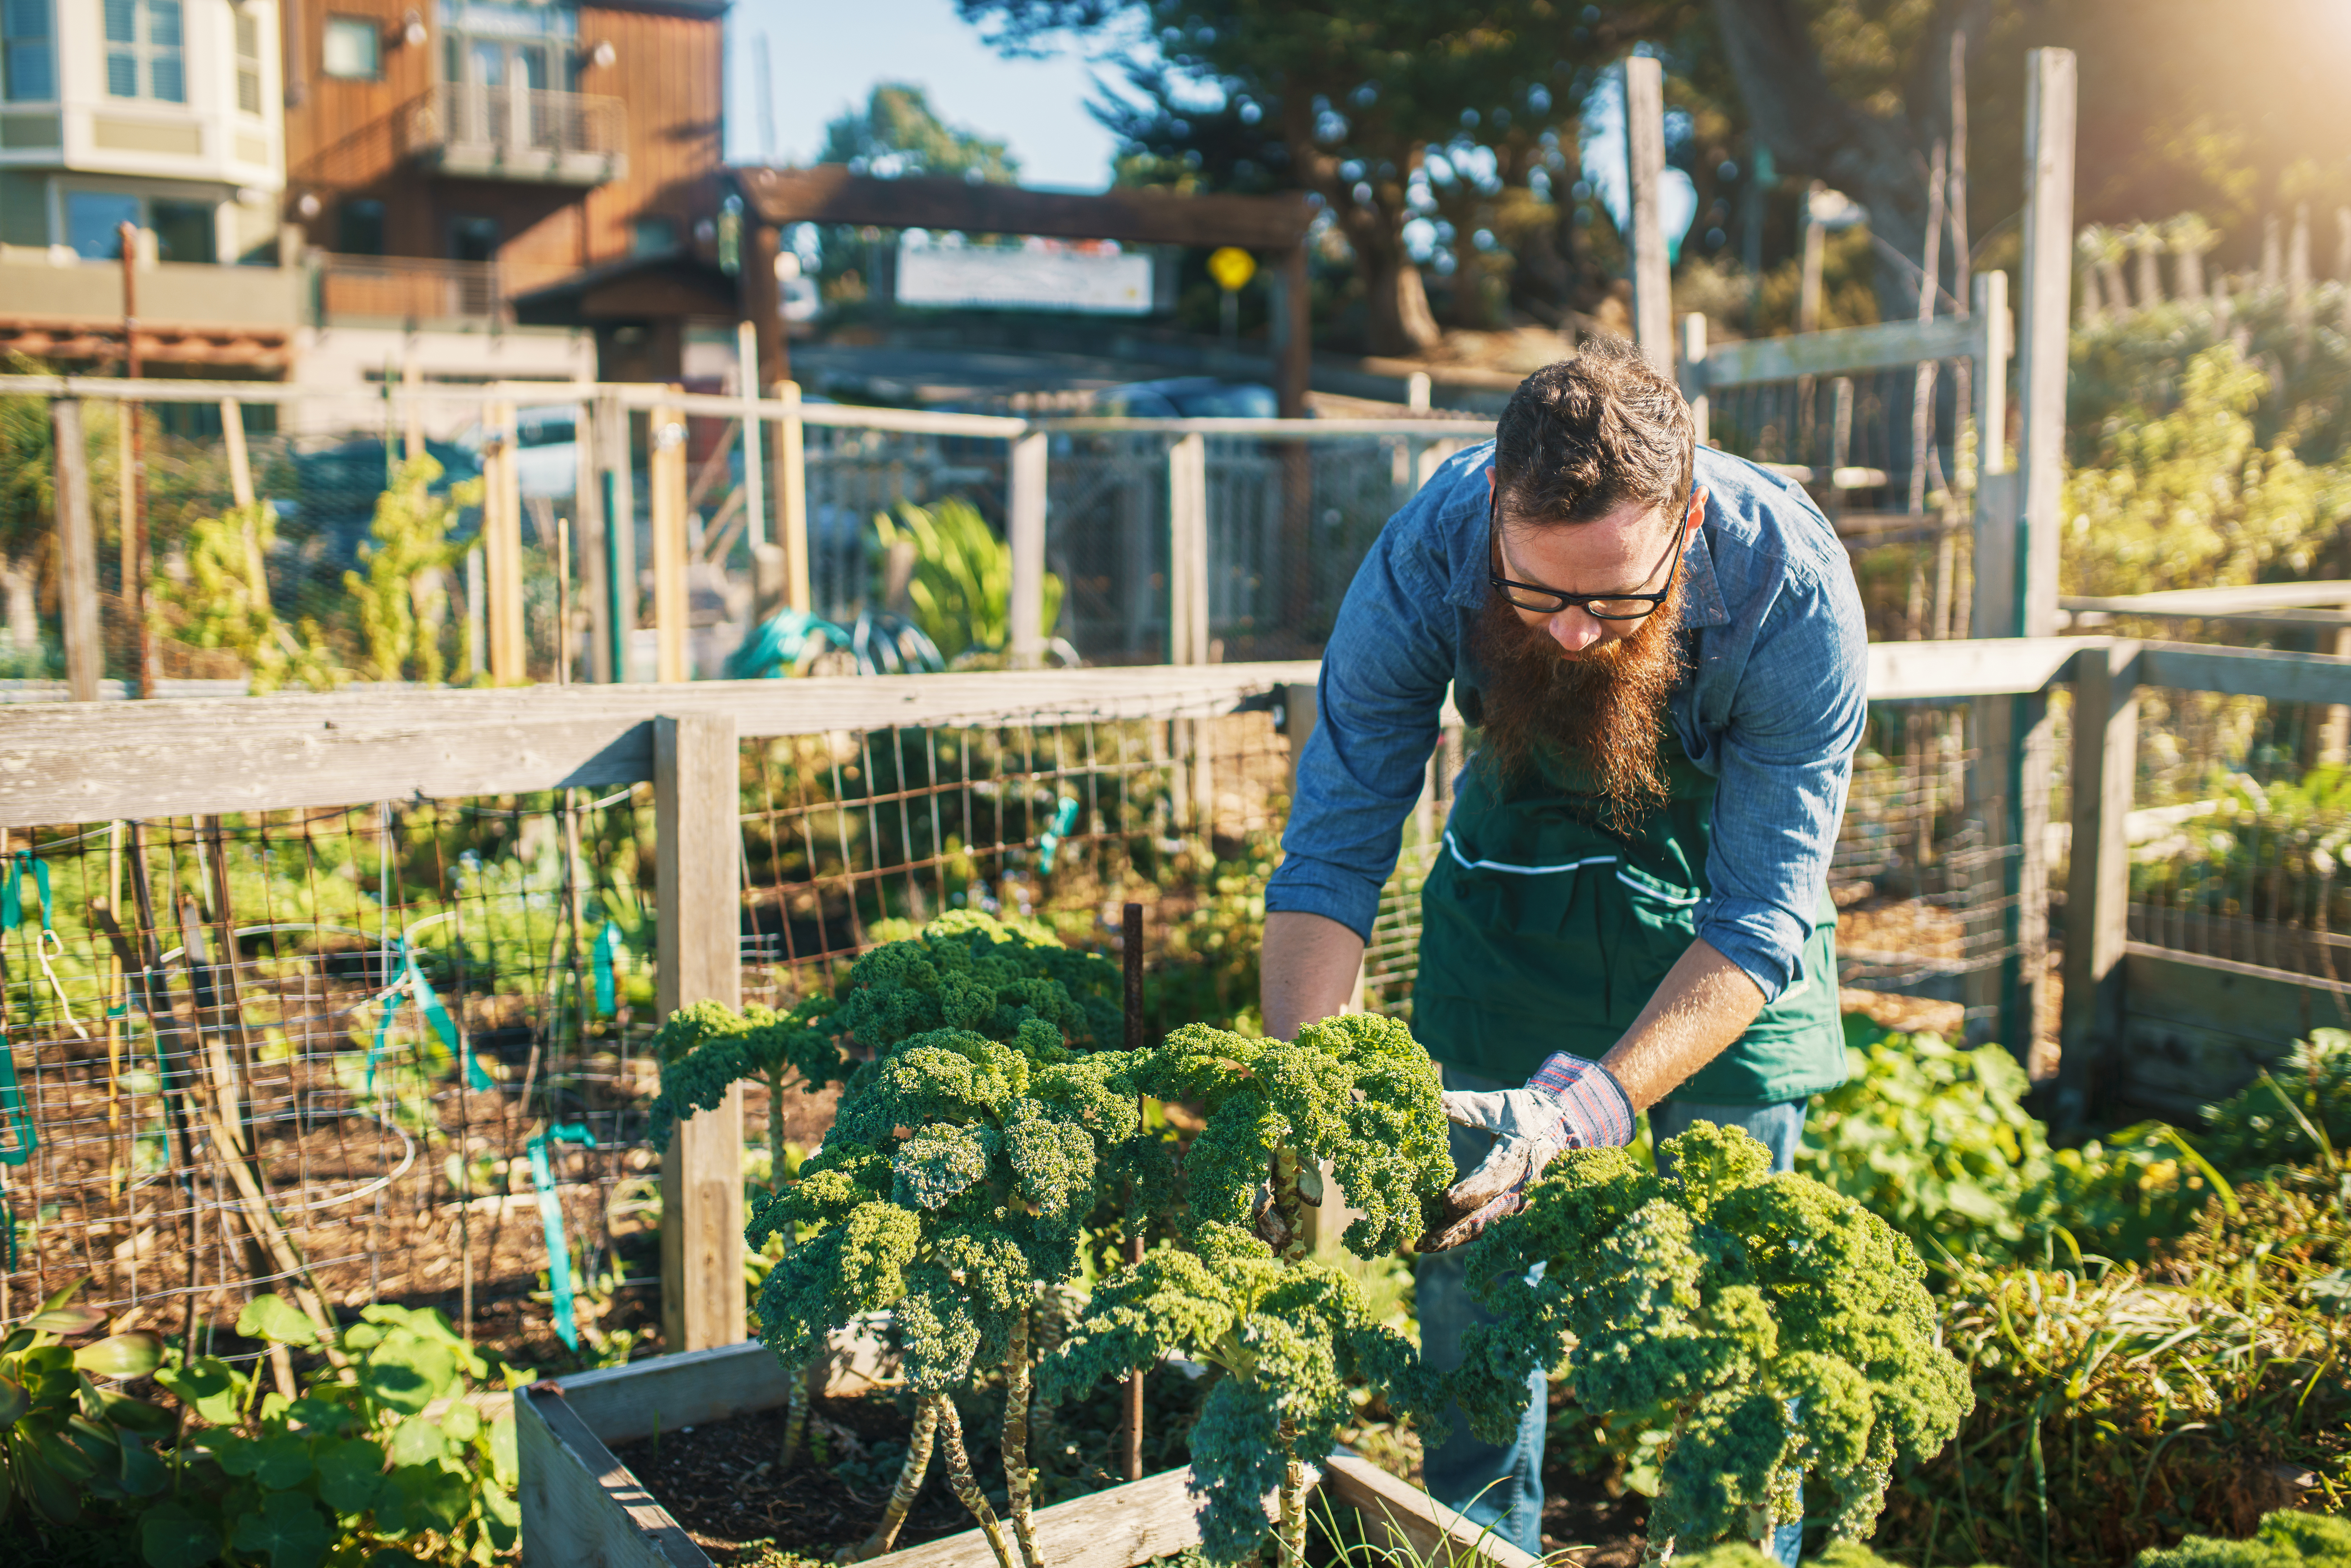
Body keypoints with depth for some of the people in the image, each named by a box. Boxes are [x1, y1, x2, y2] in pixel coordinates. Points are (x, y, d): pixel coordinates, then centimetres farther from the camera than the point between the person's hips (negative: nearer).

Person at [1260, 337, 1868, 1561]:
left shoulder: (1789, 587, -32)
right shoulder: (1425, 557, -28)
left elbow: (1761, 920, -29)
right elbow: (1331, 851, -25)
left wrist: (1583, 1110, -42)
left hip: (1718, 913, -1)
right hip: (1510, 899, 2)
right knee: (1470, 1280, 4)